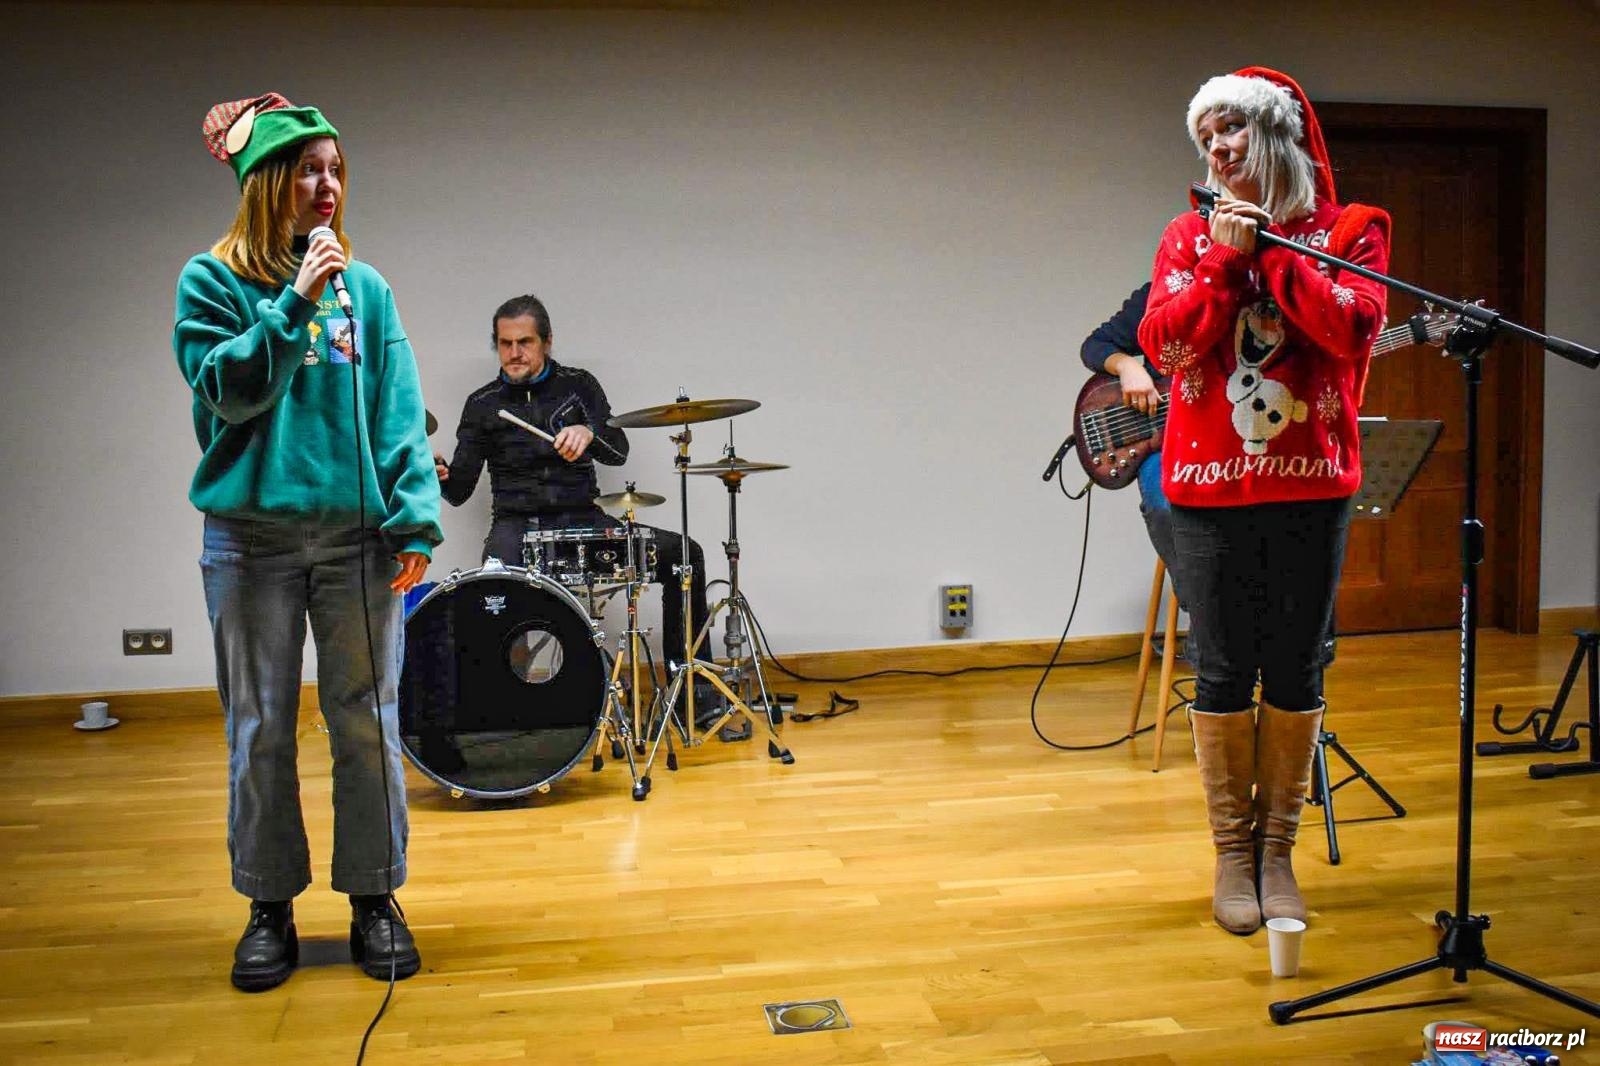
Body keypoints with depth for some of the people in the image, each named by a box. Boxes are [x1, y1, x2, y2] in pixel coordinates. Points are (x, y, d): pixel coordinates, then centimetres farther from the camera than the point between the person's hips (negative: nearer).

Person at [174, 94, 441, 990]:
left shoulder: (366, 287, 8)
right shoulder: (212, 281, 3)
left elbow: (399, 411, 4)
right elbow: (224, 389, -8)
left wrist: (414, 514, -6)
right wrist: (294, 304, -15)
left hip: (358, 535, 1)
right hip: (252, 536, -1)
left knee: (368, 722, 6)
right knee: (262, 731, 8)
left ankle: (375, 898, 21)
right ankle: (270, 907, 23)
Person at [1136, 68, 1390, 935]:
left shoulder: (1349, 229, 5)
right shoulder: (1191, 236, 8)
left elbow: (1355, 329, -12)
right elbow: (1164, 344, -5)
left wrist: (1270, 249, -12)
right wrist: (1225, 256, -12)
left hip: (1310, 484, 0)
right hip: (1211, 487, 1)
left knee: (1295, 671, 6)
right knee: (1222, 671, 4)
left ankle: (1277, 849, 20)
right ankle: (1231, 851, 18)